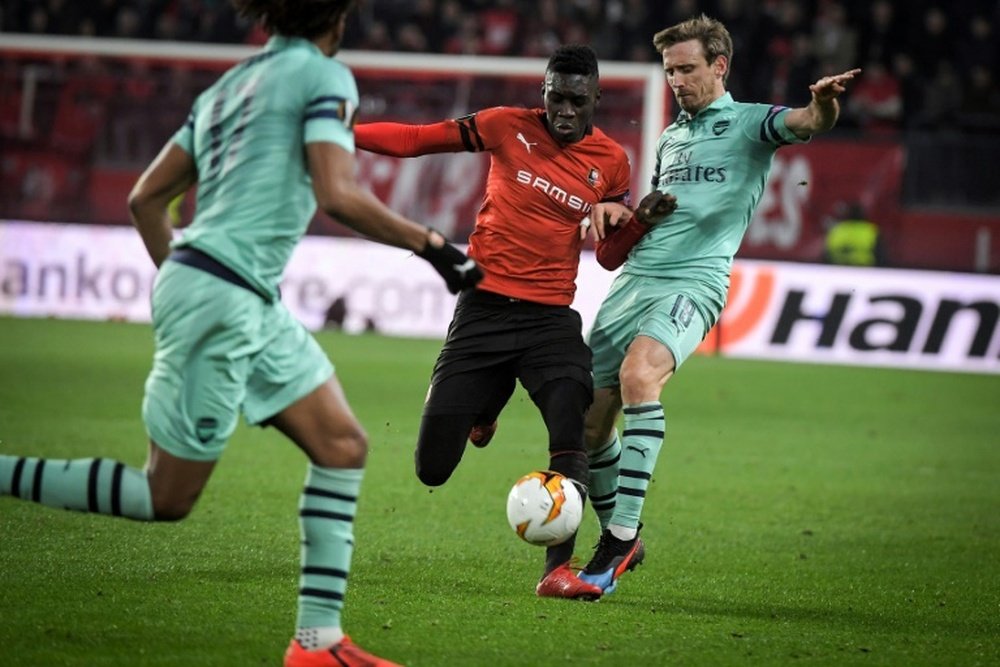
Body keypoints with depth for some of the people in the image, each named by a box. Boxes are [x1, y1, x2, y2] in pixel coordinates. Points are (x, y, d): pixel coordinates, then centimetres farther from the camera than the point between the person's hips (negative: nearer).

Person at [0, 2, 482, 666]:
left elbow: (145, 198, 17)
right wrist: (432, 245, -9)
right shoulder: (324, 75, -6)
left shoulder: (230, 85, 18)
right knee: (166, 497, -1)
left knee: (342, 445, 8)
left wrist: (179, 280, 27)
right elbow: (337, 194, -18)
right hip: (225, 300, -9)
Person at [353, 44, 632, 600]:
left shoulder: (611, 163, 5)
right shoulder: (509, 128, 0)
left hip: (551, 319, 0)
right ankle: (482, 411, 34)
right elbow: (416, 139, 4)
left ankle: (558, 570, -19)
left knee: (571, 434, -25)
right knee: (433, 468, -1)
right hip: (484, 309, 0)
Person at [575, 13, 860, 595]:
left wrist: (824, 103, -42)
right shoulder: (671, 138, 23)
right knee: (590, 420, 4)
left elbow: (808, 123, -18)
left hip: (693, 284, -7)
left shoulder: (748, 123, 3)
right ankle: (618, 540, 24)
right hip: (632, 280, 8)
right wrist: (617, 212, 13)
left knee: (638, 376, -33)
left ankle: (623, 535, -31)